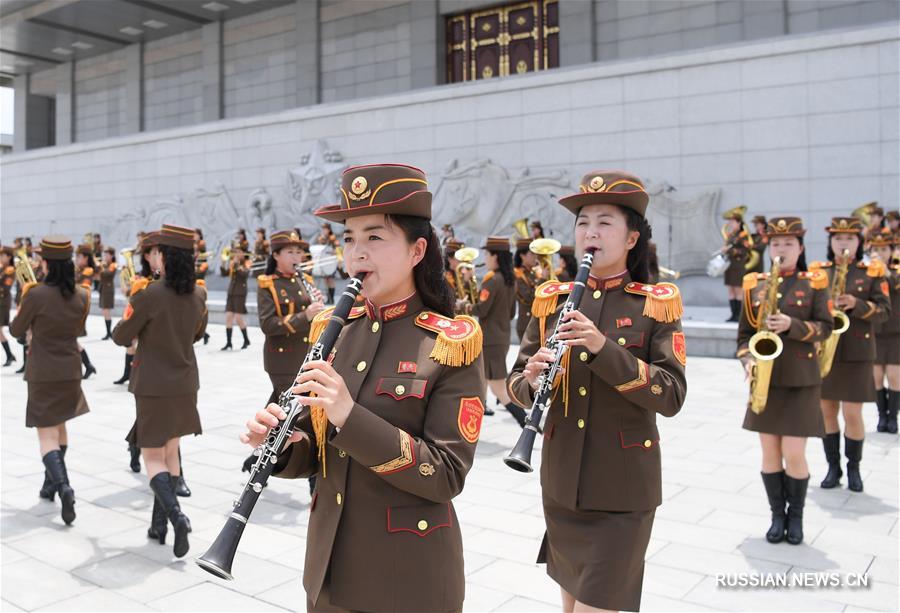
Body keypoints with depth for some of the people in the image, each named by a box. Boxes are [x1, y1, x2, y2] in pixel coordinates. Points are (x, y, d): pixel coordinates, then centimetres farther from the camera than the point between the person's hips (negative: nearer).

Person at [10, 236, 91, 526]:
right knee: (60, 426, 23)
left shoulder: (37, 295, -17)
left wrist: (23, 300, 11)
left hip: (43, 374, -5)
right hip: (70, 371, 5)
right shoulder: (81, 295, -3)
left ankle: (63, 485, -21)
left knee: (47, 435, -1)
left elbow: (16, 331, -3)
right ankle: (52, 482, 35)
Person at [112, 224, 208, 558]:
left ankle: (176, 515, -17)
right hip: (185, 385, 6)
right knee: (171, 452, 16)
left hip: (153, 386, -5)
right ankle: (159, 524, 23)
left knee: (153, 457, 3)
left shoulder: (149, 295, -18)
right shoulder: (197, 295, 0)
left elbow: (120, 337, -7)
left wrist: (131, 320, 11)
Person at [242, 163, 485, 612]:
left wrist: (350, 416, -29)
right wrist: (280, 444, -16)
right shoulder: (331, 330, 2)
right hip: (330, 562, 5)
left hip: (409, 574, -5)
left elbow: (447, 476, -19)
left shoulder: (451, 344, -15)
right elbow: (314, 452, 7)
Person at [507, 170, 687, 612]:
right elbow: (516, 384, 4)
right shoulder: (552, 299, 3)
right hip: (562, 481, 4)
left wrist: (603, 347, -27)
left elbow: (671, 397, -15)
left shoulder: (656, 304, -7)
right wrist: (532, 380, -20)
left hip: (622, 488, -4)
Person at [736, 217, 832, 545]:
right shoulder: (754, 284, 6)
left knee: (794, 454, -3)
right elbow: (744, 332, 9)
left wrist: (792, 325, -20)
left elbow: (825, 327, -3)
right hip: (766, 380, 2)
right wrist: (748, 359, -9)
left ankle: (796, 515, 19)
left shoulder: (814, 283, 1)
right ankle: (778, 515, 22)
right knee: (770, 452, 6)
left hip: (801, 380, -2)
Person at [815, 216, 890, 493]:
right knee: (827, 411, 7)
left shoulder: (872, 272, 1)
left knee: (852, 413, -2)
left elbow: (884, 311, -3)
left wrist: (856, 304, -19)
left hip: (856, 353, -2)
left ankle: (854, 468, 18)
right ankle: (833, 467, 21)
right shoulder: (817, 271, 6)